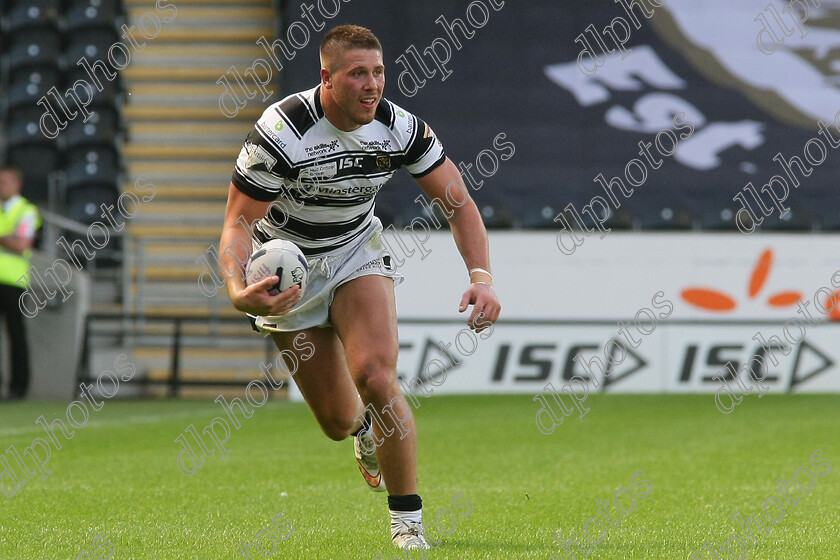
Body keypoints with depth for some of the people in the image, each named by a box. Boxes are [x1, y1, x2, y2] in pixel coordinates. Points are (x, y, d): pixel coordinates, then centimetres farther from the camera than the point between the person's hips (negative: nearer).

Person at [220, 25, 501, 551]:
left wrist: (482, 278, -22)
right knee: (339, 421, 1)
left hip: (358, 253, 2)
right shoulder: (280, 132, -27)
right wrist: (239, 291, -42)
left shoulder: (400, 128, -16)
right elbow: (239, 221, -23)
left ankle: (408, 518, -8)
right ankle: (365, 427, 44)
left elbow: (459, 202, -7)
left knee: (376, 377, -24)